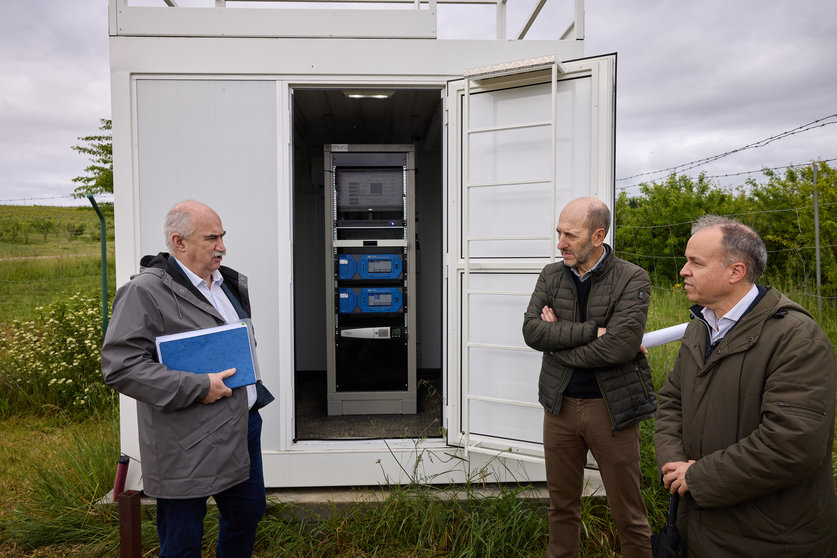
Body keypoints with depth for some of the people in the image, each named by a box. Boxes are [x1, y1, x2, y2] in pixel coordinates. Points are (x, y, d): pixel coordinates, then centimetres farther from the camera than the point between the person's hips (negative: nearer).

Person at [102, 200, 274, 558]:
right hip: (188, 447, -7)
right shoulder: (146, 292, -15)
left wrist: (253, 392, 12)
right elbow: (119, 366, -21)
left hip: (244, 424, 8)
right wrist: (198, 387, -22)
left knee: (247, 514, 22)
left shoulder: (228, 283, 10)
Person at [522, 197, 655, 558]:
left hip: (611, 408, -3)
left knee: (628, 514, 10)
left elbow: (619, 347, -22)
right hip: (560, 405, 4)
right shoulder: (551, 275, 2)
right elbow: (531, 329, -11)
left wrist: (558, 340, -12)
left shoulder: (632, 279, -11)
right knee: (562, 505, 18)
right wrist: (591, 331, -19)